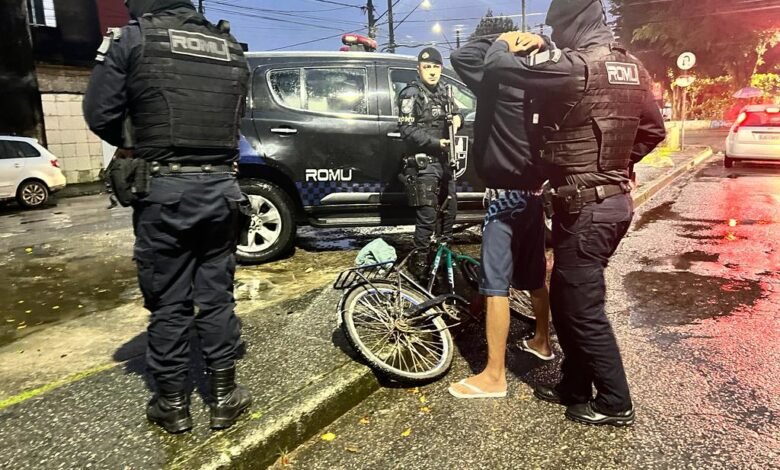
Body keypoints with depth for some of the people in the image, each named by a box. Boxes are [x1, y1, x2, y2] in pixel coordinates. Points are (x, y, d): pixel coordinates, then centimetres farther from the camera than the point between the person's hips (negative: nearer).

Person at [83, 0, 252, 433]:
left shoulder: (135, 39, -1)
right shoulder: (234, 51, 11)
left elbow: (99, 115, 0)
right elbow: (237, 119, 11)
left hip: (164, 189, -3)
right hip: (220, 188, 4)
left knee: (168, 301, 8)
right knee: (216, 295, 12)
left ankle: (174, 404, 20)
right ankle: (224, 397, 21)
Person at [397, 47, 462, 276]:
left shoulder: (442, 91, 13)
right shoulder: (411, 94, -8)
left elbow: (453, 109, 31)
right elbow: (407, 131, -16)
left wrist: (456, 116, 7)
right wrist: (435, 142, -23)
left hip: (443, 161, 8)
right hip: (423, 164, -8)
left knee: (450, 208, 16)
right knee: (428, 216, -9)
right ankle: (420, 262, 3)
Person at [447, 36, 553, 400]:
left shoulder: (500, 83, -13)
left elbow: (462, 57, -14)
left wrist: (499, 42, -4)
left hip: (507, 195, -9)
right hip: (533, 191, 9)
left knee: (496, 284, -5)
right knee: (533, 275, 21)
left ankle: (494, 375, 1)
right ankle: (542, 341, 39)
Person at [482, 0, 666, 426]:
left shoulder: (573, 67, -18)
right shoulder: (631, 68, 10)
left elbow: (496, 67, -14)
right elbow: (653, 130, 19)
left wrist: (506, 44, 8)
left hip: (584, 206, -9)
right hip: (615, 199, 9)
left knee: (584, 310, 4)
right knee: (565, 299, 19)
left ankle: (615, 403, 20)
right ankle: (575, 388, 32)